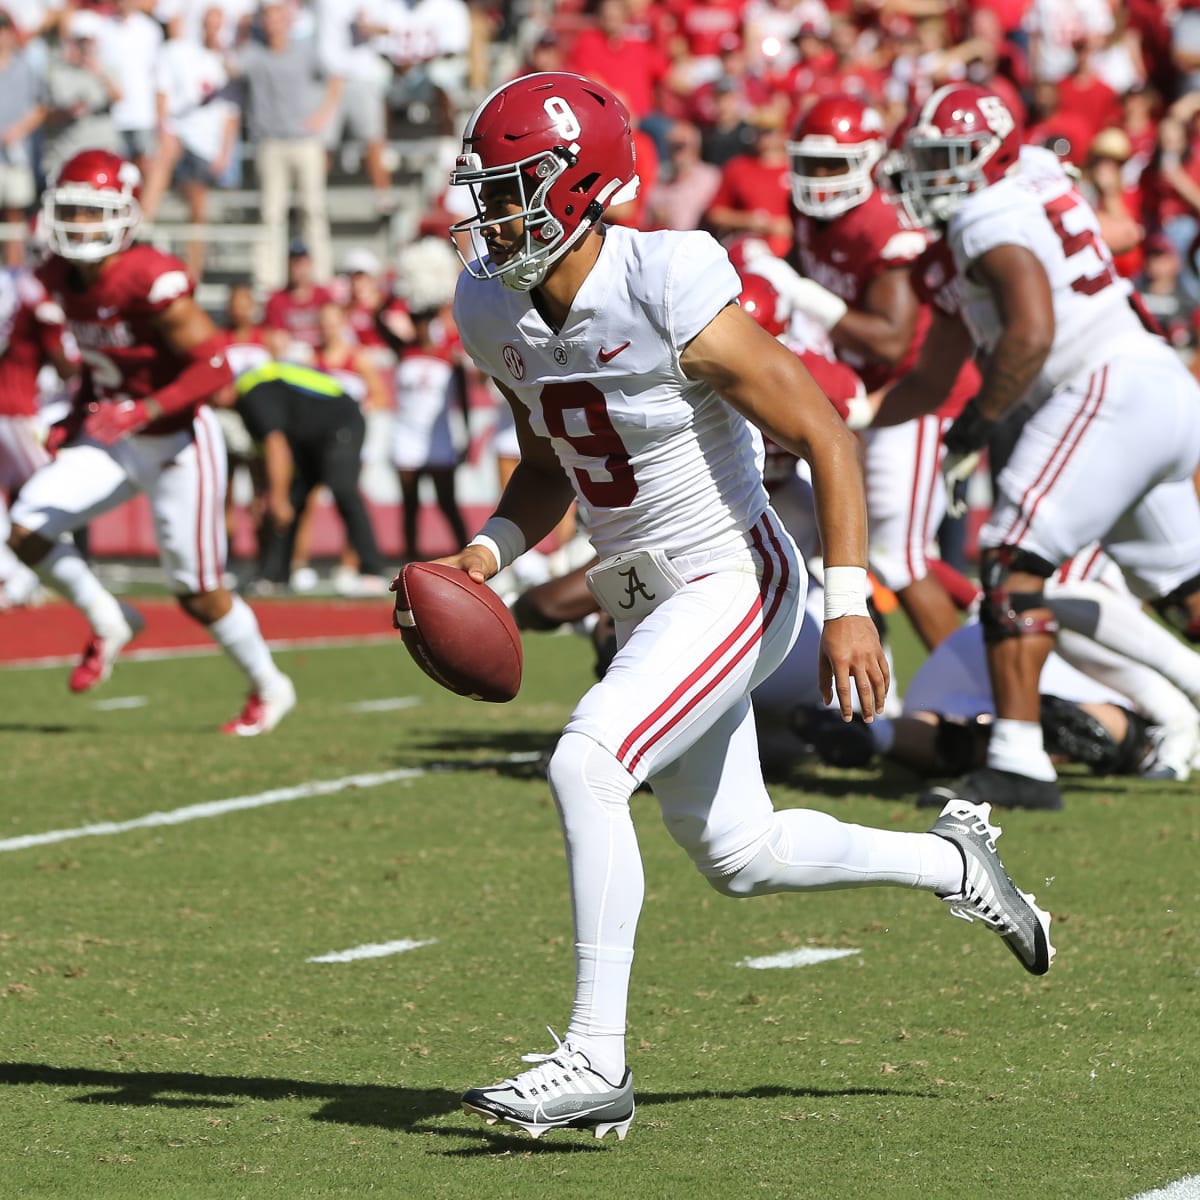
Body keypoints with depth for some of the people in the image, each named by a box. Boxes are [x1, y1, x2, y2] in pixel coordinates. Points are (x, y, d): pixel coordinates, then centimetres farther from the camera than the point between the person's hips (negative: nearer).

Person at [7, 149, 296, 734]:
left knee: (198, 593, 1)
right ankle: (104, 623, 13)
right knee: (27, 528, -11)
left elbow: (215, 368, -26)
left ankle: (270, 688, 26)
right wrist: (79, 416, 4)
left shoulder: (153, 283, -27)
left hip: (177, 444, -7)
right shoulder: (61, 277, -3)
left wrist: (141, 412, -33)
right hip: (114, 442, 7)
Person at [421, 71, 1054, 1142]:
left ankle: (597, 1061, -24)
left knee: (584, 765, -27)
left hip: (731, 582, -8)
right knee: (740, 859, 17)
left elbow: (825, 438, -18)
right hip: (642, 601, 8)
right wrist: (492, 550, -5)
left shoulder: (671, 300, -24)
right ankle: (952, 862, 42)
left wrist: (849, 610, -23)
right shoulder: (494, 311, -3)